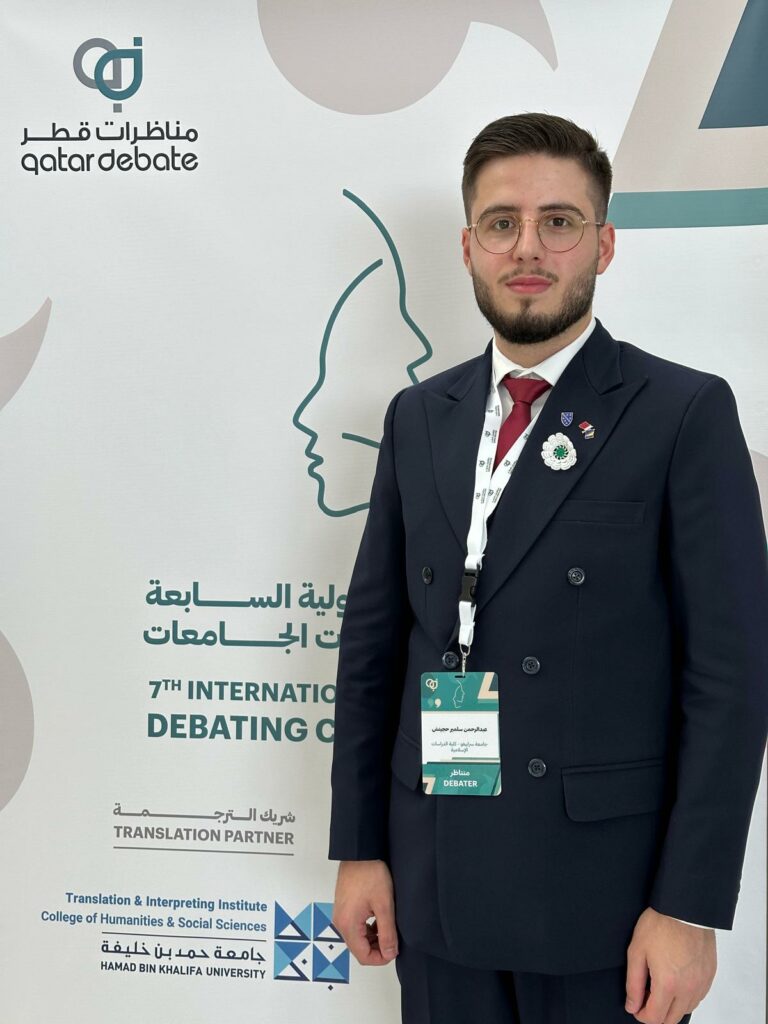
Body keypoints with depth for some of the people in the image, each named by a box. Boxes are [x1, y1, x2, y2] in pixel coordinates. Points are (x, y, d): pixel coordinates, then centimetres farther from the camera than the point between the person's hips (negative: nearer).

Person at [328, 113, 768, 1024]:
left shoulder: (685, 414, -7)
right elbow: (372, 640, 7)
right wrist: (358, 845, 6)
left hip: (603, 888, -3)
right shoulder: (418, 417, 6)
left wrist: (689, 907, -12)